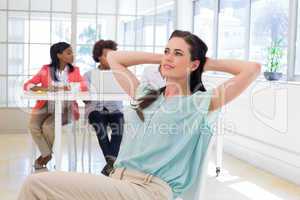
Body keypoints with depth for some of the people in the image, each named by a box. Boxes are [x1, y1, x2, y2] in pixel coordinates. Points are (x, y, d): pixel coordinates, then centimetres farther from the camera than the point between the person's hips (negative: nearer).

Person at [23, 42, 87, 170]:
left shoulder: (74, 70, 6)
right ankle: (46, 154, -7)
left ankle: (46, 154, 0)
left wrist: (66, 88, -25)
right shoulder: (46, 69, 4)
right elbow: (27, 85, 1)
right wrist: (39, 88, -21)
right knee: (33, 125, -27)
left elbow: (84, 86, -10)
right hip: (46, 106, 1)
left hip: (64, 108, -1)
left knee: (47, 126, -27)